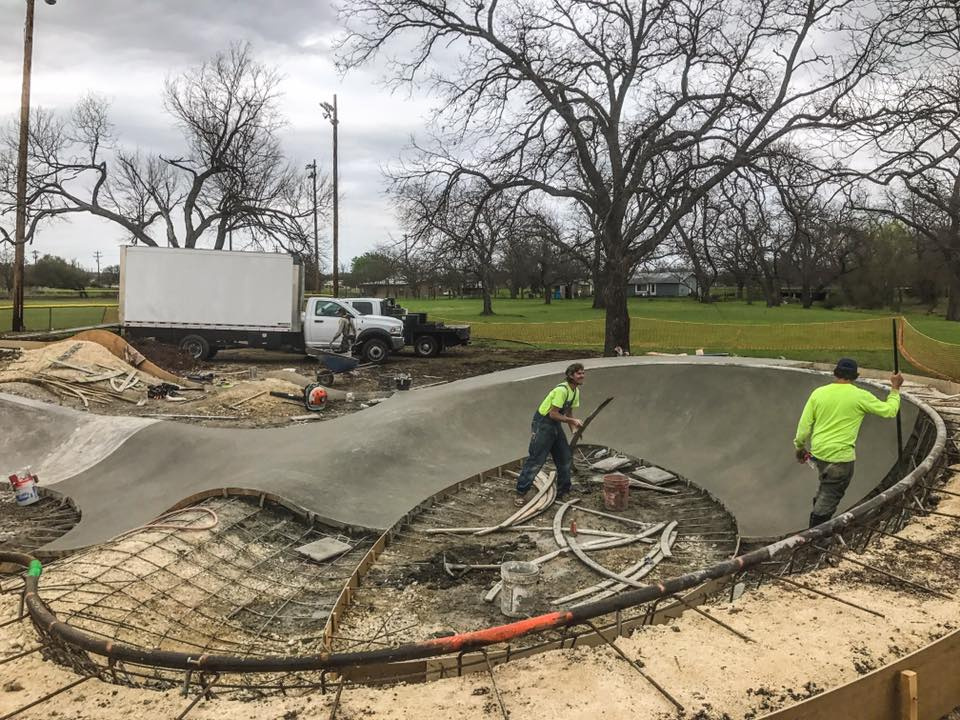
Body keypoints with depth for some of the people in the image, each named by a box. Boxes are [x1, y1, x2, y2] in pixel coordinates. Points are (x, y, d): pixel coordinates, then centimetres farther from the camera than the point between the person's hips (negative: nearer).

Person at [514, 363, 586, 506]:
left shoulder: (576, 391, 5)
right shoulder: (562, 390, -24)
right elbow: (553, 414, -26)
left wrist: (574, 428, -2)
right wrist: (573, 420, -21)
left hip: (556, 425, 9)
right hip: (542, 423, -9)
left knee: (566, 458, 13)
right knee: (536, 460, -8)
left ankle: (563, 491, 28)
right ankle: (521, 493, 1)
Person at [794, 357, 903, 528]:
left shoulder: (818, 393, -1)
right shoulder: (860, 396, -9)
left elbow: (804, 424, 0)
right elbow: (889, 411, 3)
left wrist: (800, 446, 13)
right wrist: (895, 388, 16)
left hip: (818, 451, 5)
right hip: (840, 456, -5)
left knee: (826, 485, 26)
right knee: (830, 496, 7)